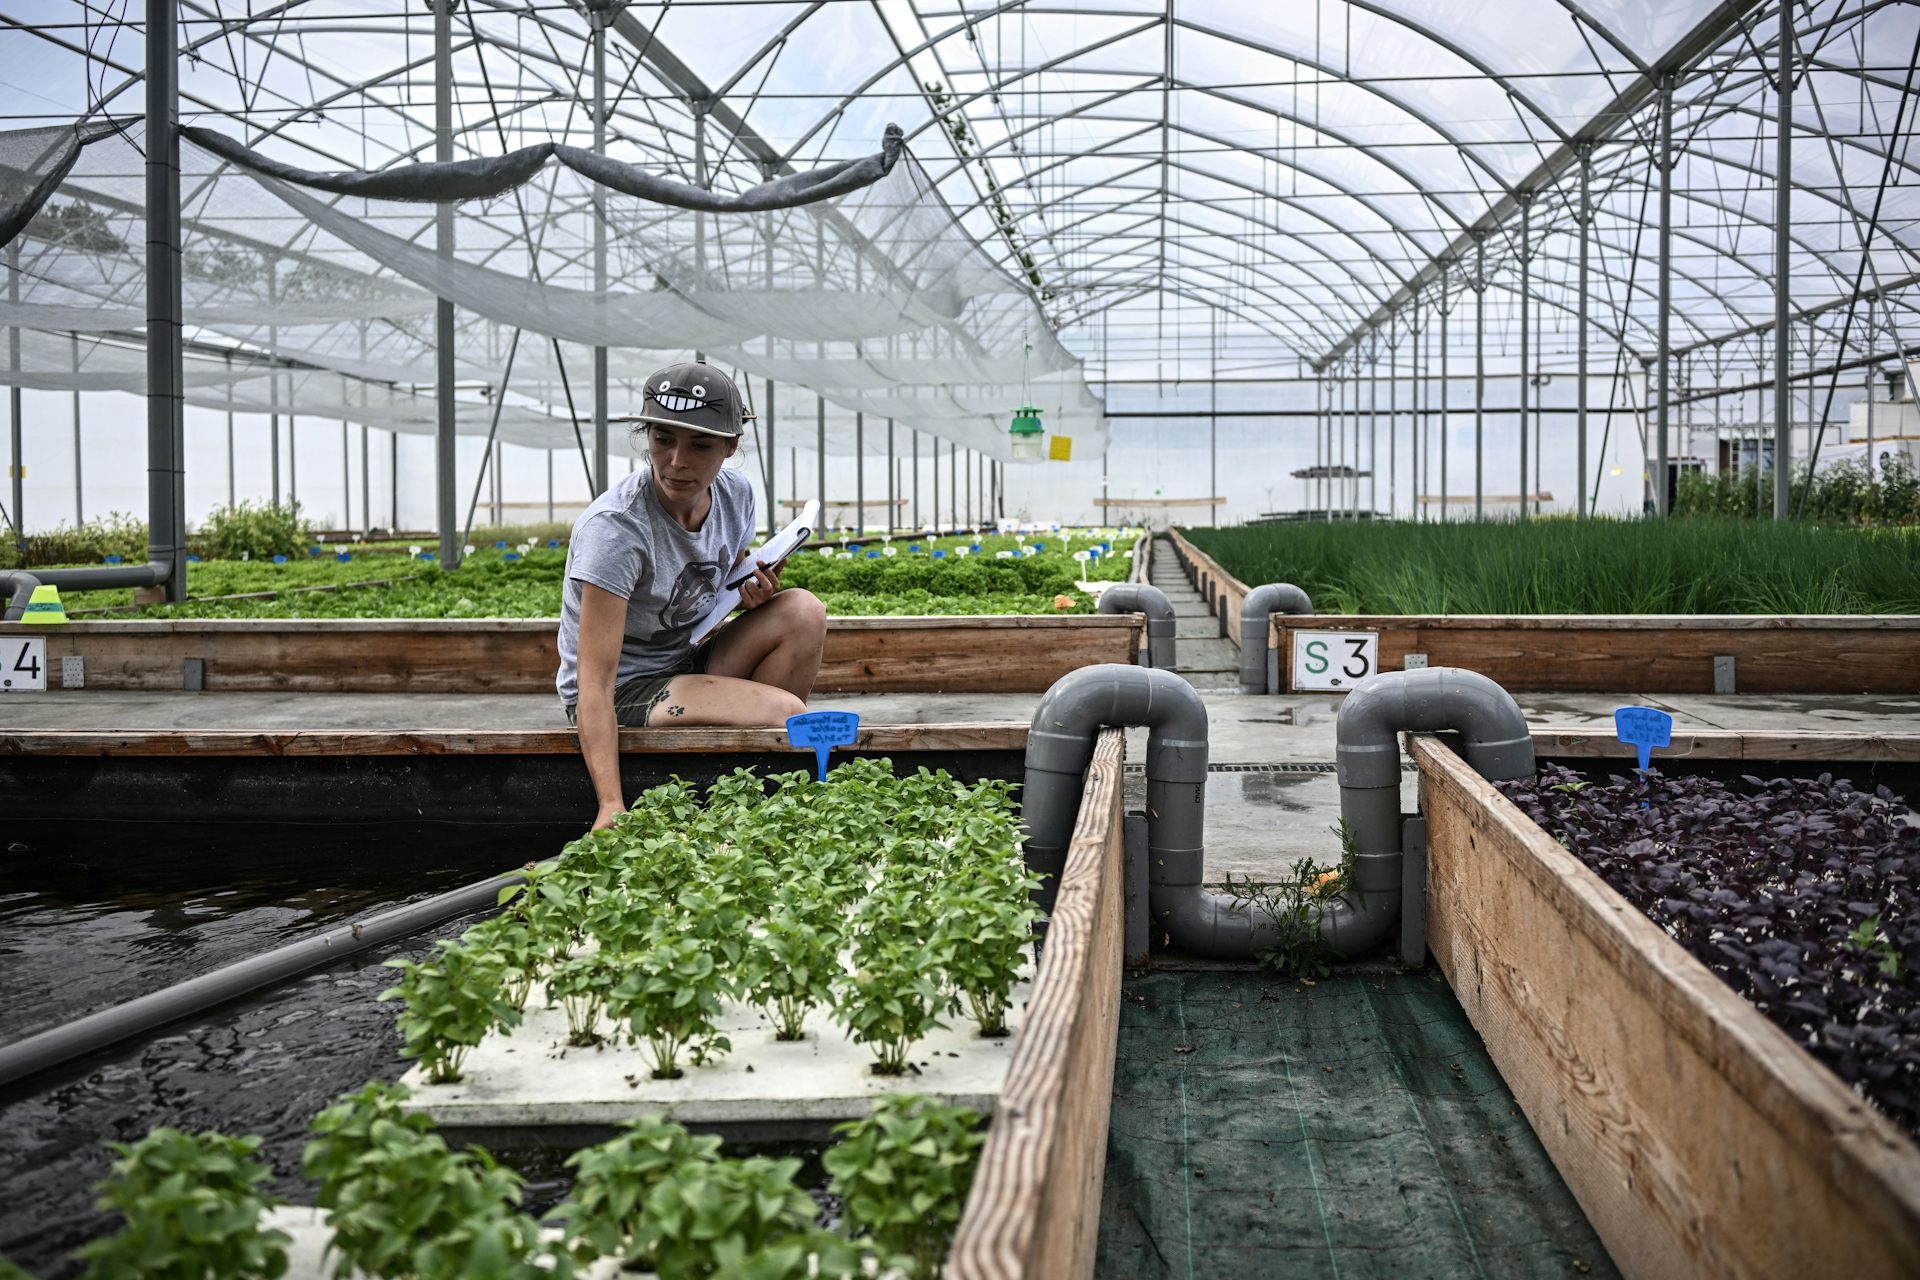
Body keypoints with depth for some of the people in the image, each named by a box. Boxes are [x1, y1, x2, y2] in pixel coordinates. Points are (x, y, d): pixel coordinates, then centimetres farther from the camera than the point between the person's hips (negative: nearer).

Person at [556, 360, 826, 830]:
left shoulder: (734, 493, -5)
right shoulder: (615, 527, -27)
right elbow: (594, 683, -32)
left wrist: (754, 593, -9)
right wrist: (611, 806, -42)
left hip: (689, 663, 8)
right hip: (623, 691, -7)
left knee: (803, 611, -16)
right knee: (787, 713, -27)